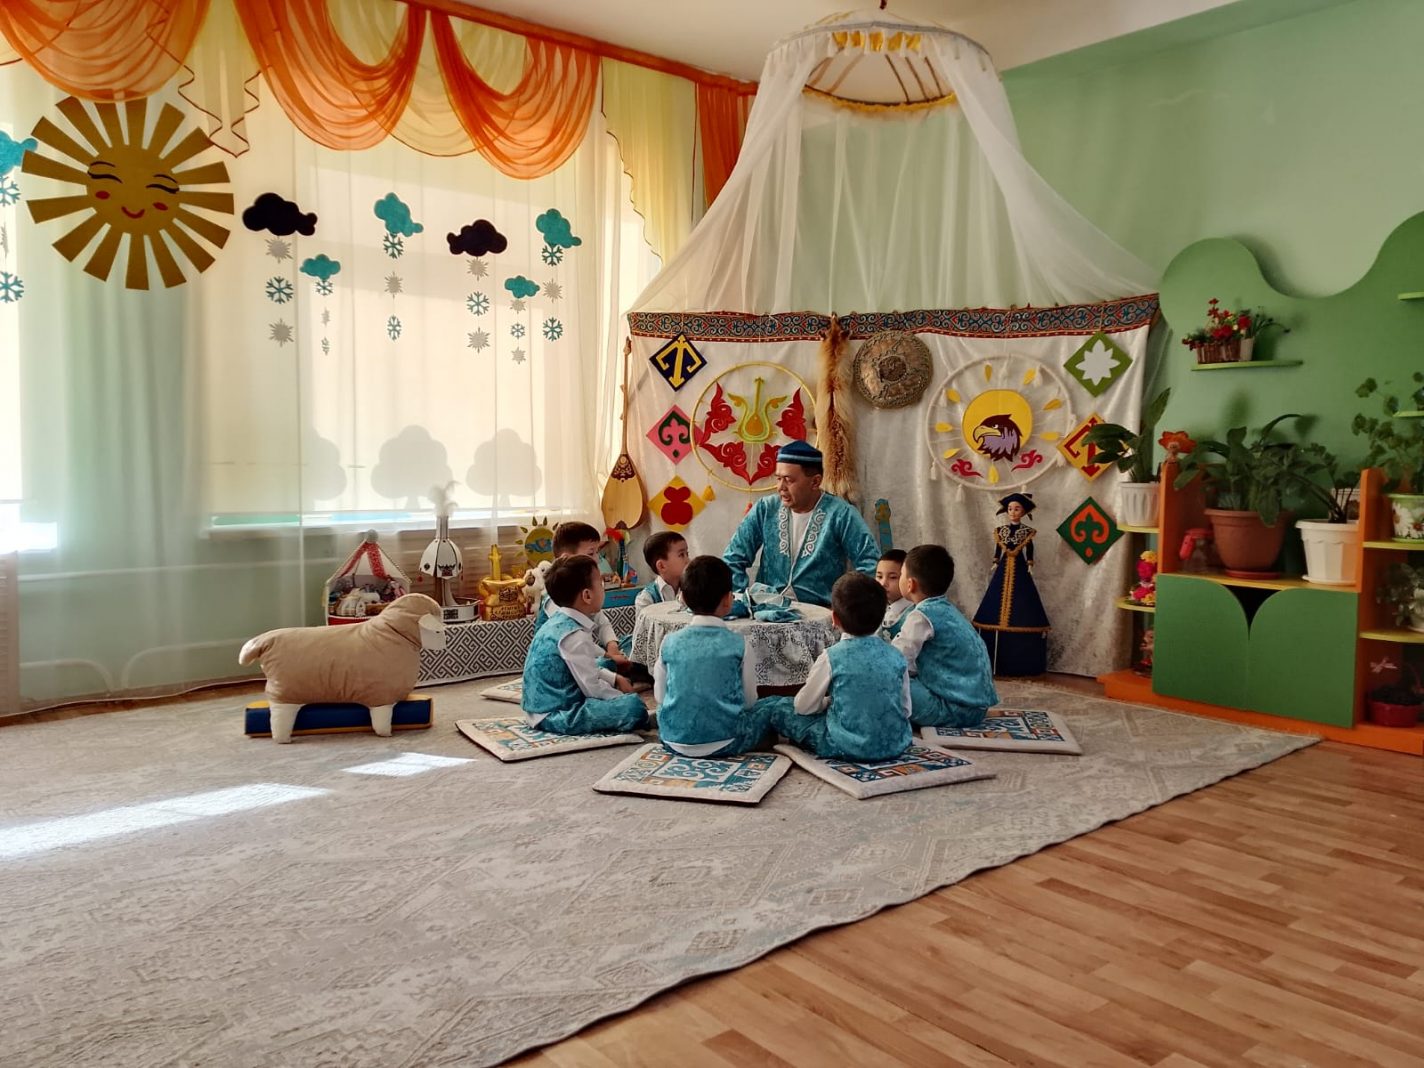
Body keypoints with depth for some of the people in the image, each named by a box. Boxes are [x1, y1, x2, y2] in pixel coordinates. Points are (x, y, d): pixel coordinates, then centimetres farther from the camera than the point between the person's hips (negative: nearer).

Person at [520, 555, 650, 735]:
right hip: (555, 715, -11)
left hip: (543, 708, 11)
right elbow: (592, 687, -18)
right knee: (634, 706, -24)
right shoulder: (574, 636, -22)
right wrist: (622, 698, -3)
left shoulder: (559, 621, 8)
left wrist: (615, 678, 15)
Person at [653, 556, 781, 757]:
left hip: (674, 740, 2)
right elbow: (749, 699, -2)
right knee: (773, 704, 18)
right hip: (724, 742, -2)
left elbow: (659, 696, 5)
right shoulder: (737, 643, -8)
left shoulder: (670, 642, -2)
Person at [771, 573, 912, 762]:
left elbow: (804, 707, -5)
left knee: (782, 709, 9)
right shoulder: (896, 656, -2)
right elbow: (906, 710, 5)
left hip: (848, 746, -3)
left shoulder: (831, 657, -13)